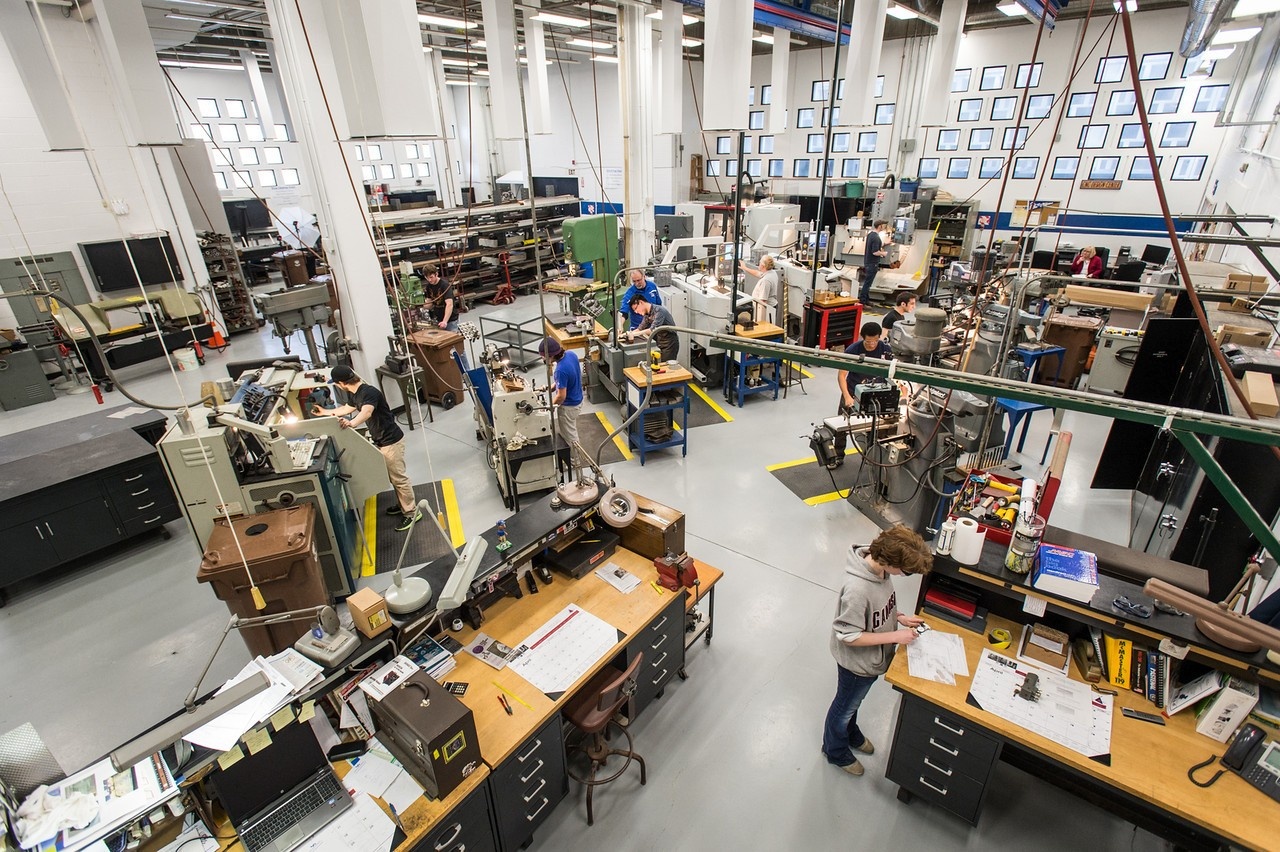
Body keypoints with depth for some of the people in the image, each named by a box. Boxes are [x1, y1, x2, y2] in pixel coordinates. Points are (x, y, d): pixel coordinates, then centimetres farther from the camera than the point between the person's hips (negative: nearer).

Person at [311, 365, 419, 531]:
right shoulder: (356, 394, 6)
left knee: (398, 478, -2)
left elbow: (366, 412, -45)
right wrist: (325, 412, 37)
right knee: (392, 476, 21)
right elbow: (348, 408, 28)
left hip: (391, 441, -10)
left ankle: (412, 512, 8)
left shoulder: (369, 392, -25)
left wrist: (352, 423, -64)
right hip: (380, 440, 10)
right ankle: (402, 504, 36)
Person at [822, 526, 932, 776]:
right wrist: (895, 636, -26)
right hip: (858, 662, -7)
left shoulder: (878, 565, -17)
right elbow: (848, 636, -30)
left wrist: (899, 616, -9)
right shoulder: (858, 589, -42)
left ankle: (851, 733, 61)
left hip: (873, 657, 7)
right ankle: (836, 750, 49)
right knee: (845, 707, 22)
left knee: (853, 701, 34)